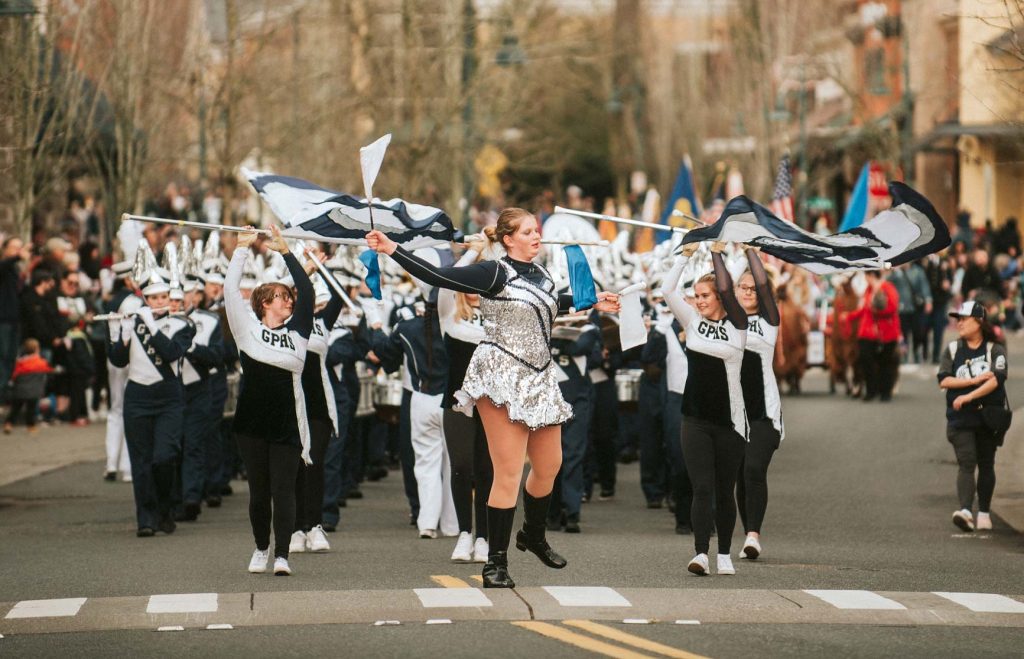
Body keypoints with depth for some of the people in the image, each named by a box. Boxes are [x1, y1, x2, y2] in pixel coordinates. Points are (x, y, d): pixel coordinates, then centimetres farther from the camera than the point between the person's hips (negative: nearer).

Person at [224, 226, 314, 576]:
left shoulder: (297, 333, 9)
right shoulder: (248, 330, 4)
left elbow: (307, 290, 7)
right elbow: (231, 288, -1)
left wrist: (285, 251, 6)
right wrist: (243, 248, 3)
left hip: (286, 425, 1)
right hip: (253, 423, -1)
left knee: (283, 489, -5)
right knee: (259, 490, 9)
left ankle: (282, 555, -8)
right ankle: (261, 548, 25)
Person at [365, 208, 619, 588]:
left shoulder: (539, 273, 11)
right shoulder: (494, 273, -10)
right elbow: (436, 276, -17)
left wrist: (591, 303, 33)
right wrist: (391, 250, -25)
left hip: (538, 379, 8)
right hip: (503, 379, -8)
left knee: (549, 465, 15)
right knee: (509, 473, -9)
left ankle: (533, 536, 39)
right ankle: (495, 564, -2)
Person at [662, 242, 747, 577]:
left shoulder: (736, 326, -2)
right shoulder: (693, 321, 7)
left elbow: (726, 289, -17)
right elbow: (668, 289, -1)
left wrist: (717, 254, -7)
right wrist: (687, 253, -4)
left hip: (728, 420, -2)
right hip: (695, 420, 2)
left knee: (724, 492, 7)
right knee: (702, 489, -8)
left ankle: (724, 555, 18)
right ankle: (701, 554, -17)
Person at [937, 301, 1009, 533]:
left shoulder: (995, 350, -1)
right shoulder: (953, 350, 7)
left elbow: (996, 380, -15)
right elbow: (943, 380, -4)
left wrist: (968, 396, -21)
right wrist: (974, 380, -14)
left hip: (989, 417, 0)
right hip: (960, 418, 0)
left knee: (986, 466, 7)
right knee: (966, 464, -13)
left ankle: (984, 513, 17)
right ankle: (965, 510, -27)